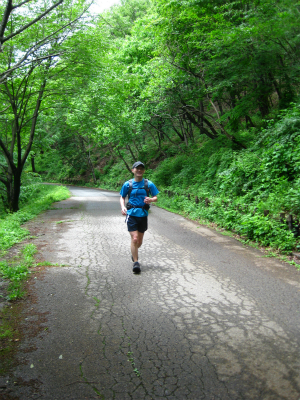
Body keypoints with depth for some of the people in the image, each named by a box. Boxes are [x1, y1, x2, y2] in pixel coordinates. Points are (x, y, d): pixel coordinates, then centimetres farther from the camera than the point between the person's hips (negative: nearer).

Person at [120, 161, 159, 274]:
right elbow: (122, 197, 11)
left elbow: (156, 198, 5)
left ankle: (134, 253, 45)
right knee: (134, 239, -12)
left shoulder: (149, 184, 1)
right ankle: (136, 263, 1)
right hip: (131, 214, -2)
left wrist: (150, 200, -18)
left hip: (143, 214, 2)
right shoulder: (128, 184, 1)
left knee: (139, 241, 13)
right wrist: (123, 207, -8)